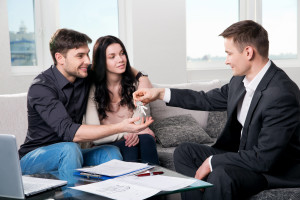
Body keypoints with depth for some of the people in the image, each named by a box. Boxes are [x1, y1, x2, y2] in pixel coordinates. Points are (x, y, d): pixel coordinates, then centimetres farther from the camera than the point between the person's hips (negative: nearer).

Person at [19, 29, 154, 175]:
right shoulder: (41, 87, -21)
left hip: (69, 153, 6)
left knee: (110, 152, -20)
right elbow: (67, 131, -32)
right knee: (70, 149, -34)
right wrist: (120, 127, -38)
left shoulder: (86, 77, -1)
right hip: (33, 157, -5)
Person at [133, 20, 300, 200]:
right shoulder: (240, 81, -1)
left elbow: (264, 158, -28)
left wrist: (212, 161, -20)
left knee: (221, 175, -35)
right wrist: (161, 93, 12)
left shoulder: (281, 94, -28)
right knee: (184, 152, 4)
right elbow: (208, 100, 15)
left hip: (278, 171, -9)